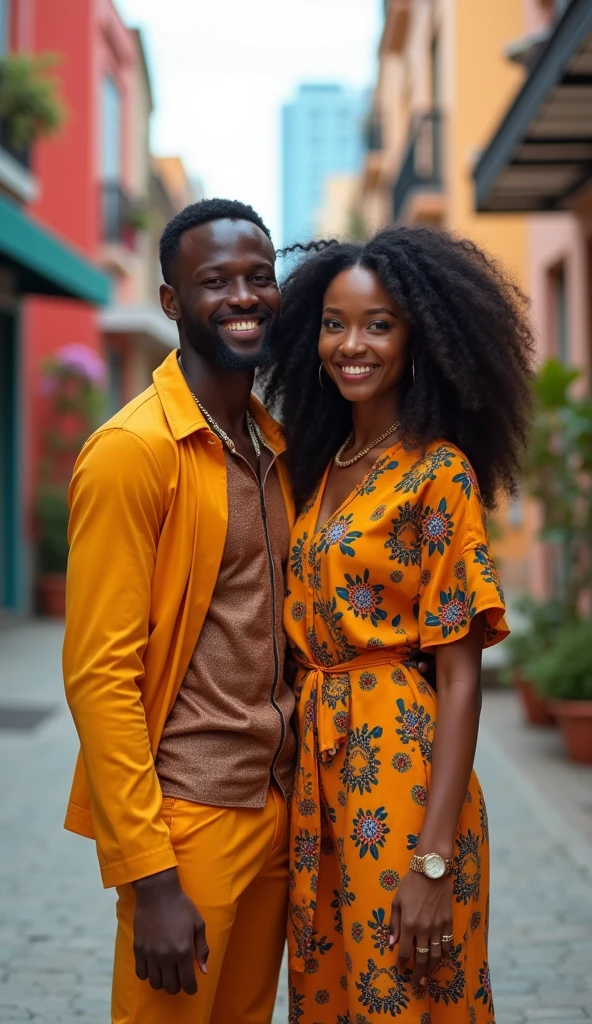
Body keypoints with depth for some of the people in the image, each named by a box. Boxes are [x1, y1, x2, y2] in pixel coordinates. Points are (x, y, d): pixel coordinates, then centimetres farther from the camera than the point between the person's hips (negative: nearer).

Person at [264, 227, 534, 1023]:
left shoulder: (441, 472, -10)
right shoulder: (320, 467, 11)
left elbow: (461, 675, -14)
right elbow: (308, 637, 12)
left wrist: (435, 858, -20)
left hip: (402, 768, -6)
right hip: (317, 765, 7)